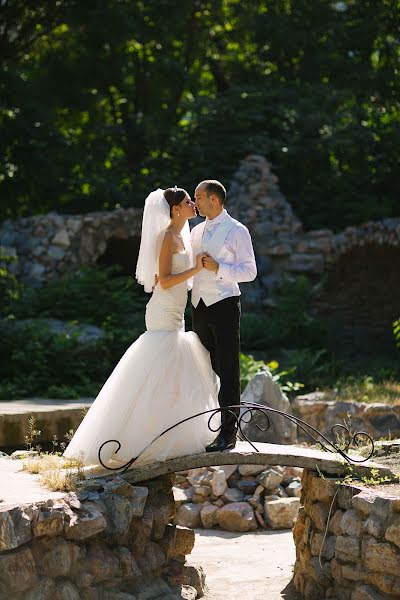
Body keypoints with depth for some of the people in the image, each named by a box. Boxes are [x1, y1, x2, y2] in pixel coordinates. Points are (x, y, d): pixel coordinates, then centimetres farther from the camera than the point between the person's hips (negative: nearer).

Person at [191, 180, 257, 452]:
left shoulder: (237, 231, -3)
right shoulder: (197, 231, 17)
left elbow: (249, 271, -7)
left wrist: (218, 268, -18)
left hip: (224, 304, -7)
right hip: (199, 306, 7)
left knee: (228, 371, -5)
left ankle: (228, 432, -4)